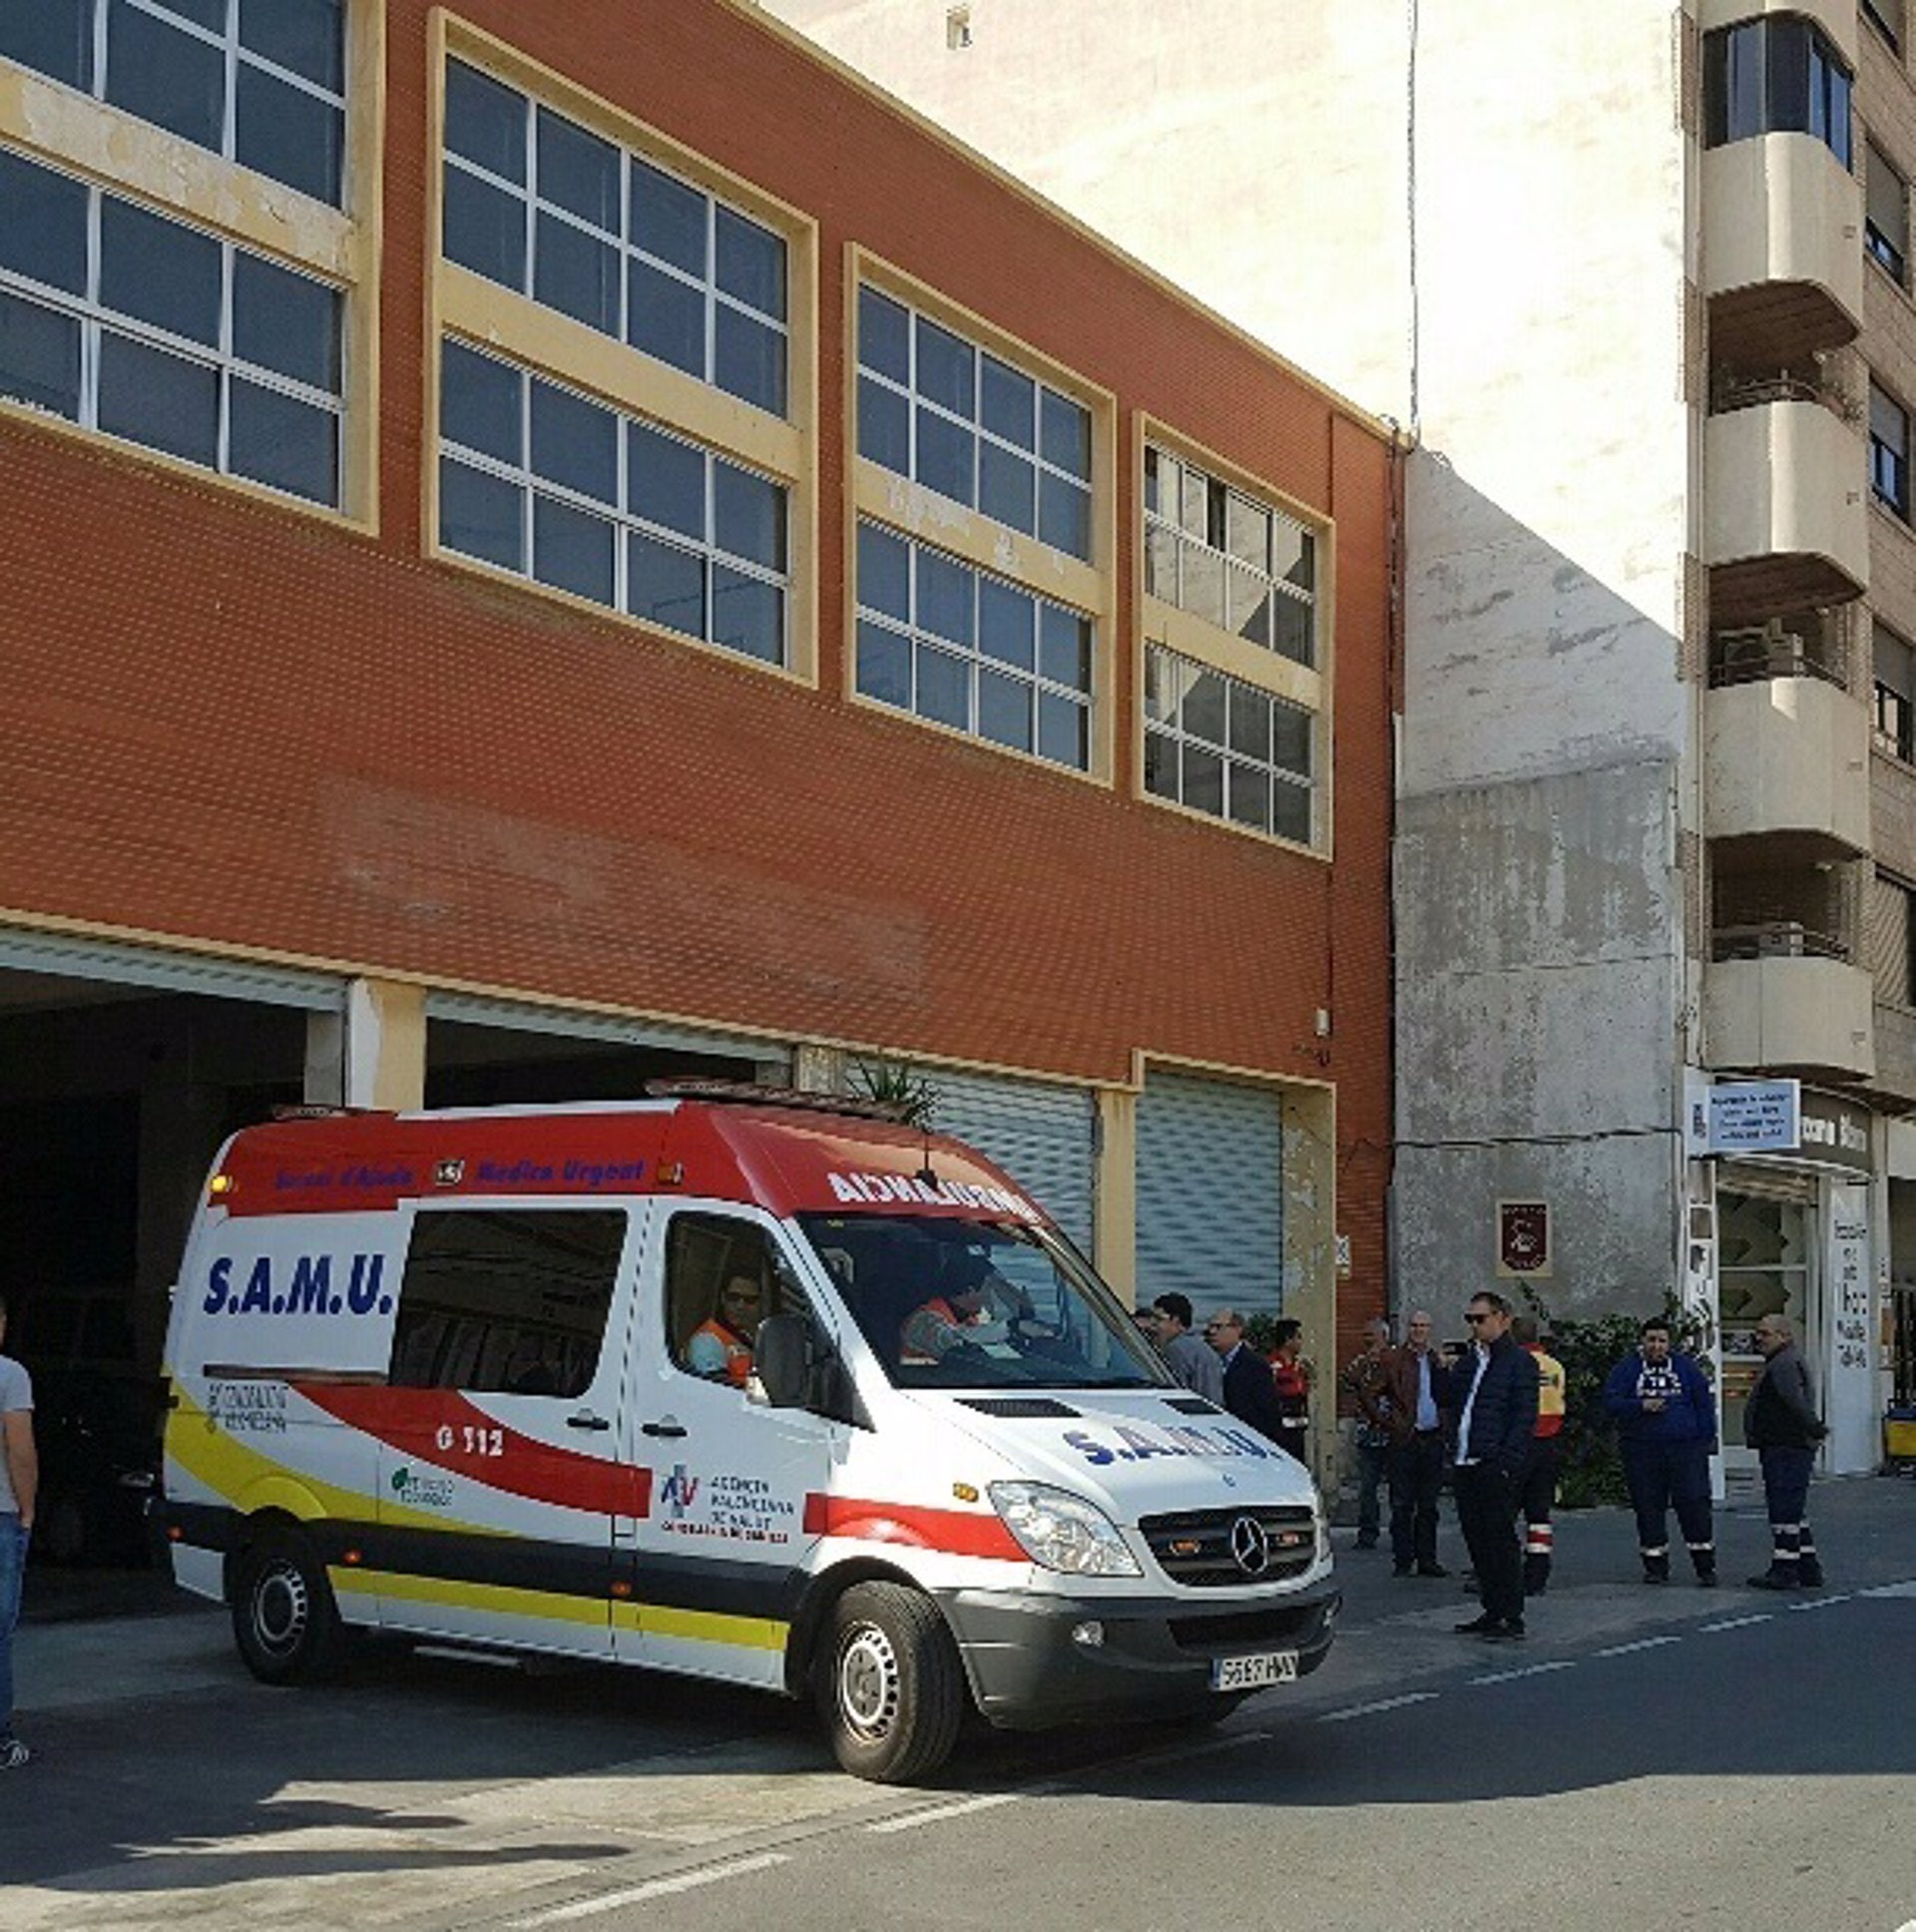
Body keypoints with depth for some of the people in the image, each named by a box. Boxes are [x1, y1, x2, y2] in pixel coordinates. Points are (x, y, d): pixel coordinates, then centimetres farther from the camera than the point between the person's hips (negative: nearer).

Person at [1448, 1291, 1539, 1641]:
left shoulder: (1519, 1362, -6)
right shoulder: (1472, 1360, 18)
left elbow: (1525, 1417, -12)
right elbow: (1448, 1397, 16)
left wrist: (1506, 1463, -19)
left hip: (1496, 1468, -8)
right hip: (1467, 1466, 8)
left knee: (1500, 1541, -5)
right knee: (1478, 1541, 11)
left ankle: (1511, 1616, 1)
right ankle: (1491, 1612, 19)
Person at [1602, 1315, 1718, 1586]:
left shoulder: (1685, 1367, 9)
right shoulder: (1626, 1369, 5)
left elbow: (1704, 1403, 11)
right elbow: (1611, 1403, -3)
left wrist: (1707, 1437, 3)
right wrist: (1641, 1406, -17)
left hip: (1684, 1447, 0)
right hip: (1641, 1450, 0)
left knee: (1694, 1503, -6)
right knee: (1648, 1508, 3)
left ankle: (1706, 1566, 1)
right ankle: (1656, 1566, 14)